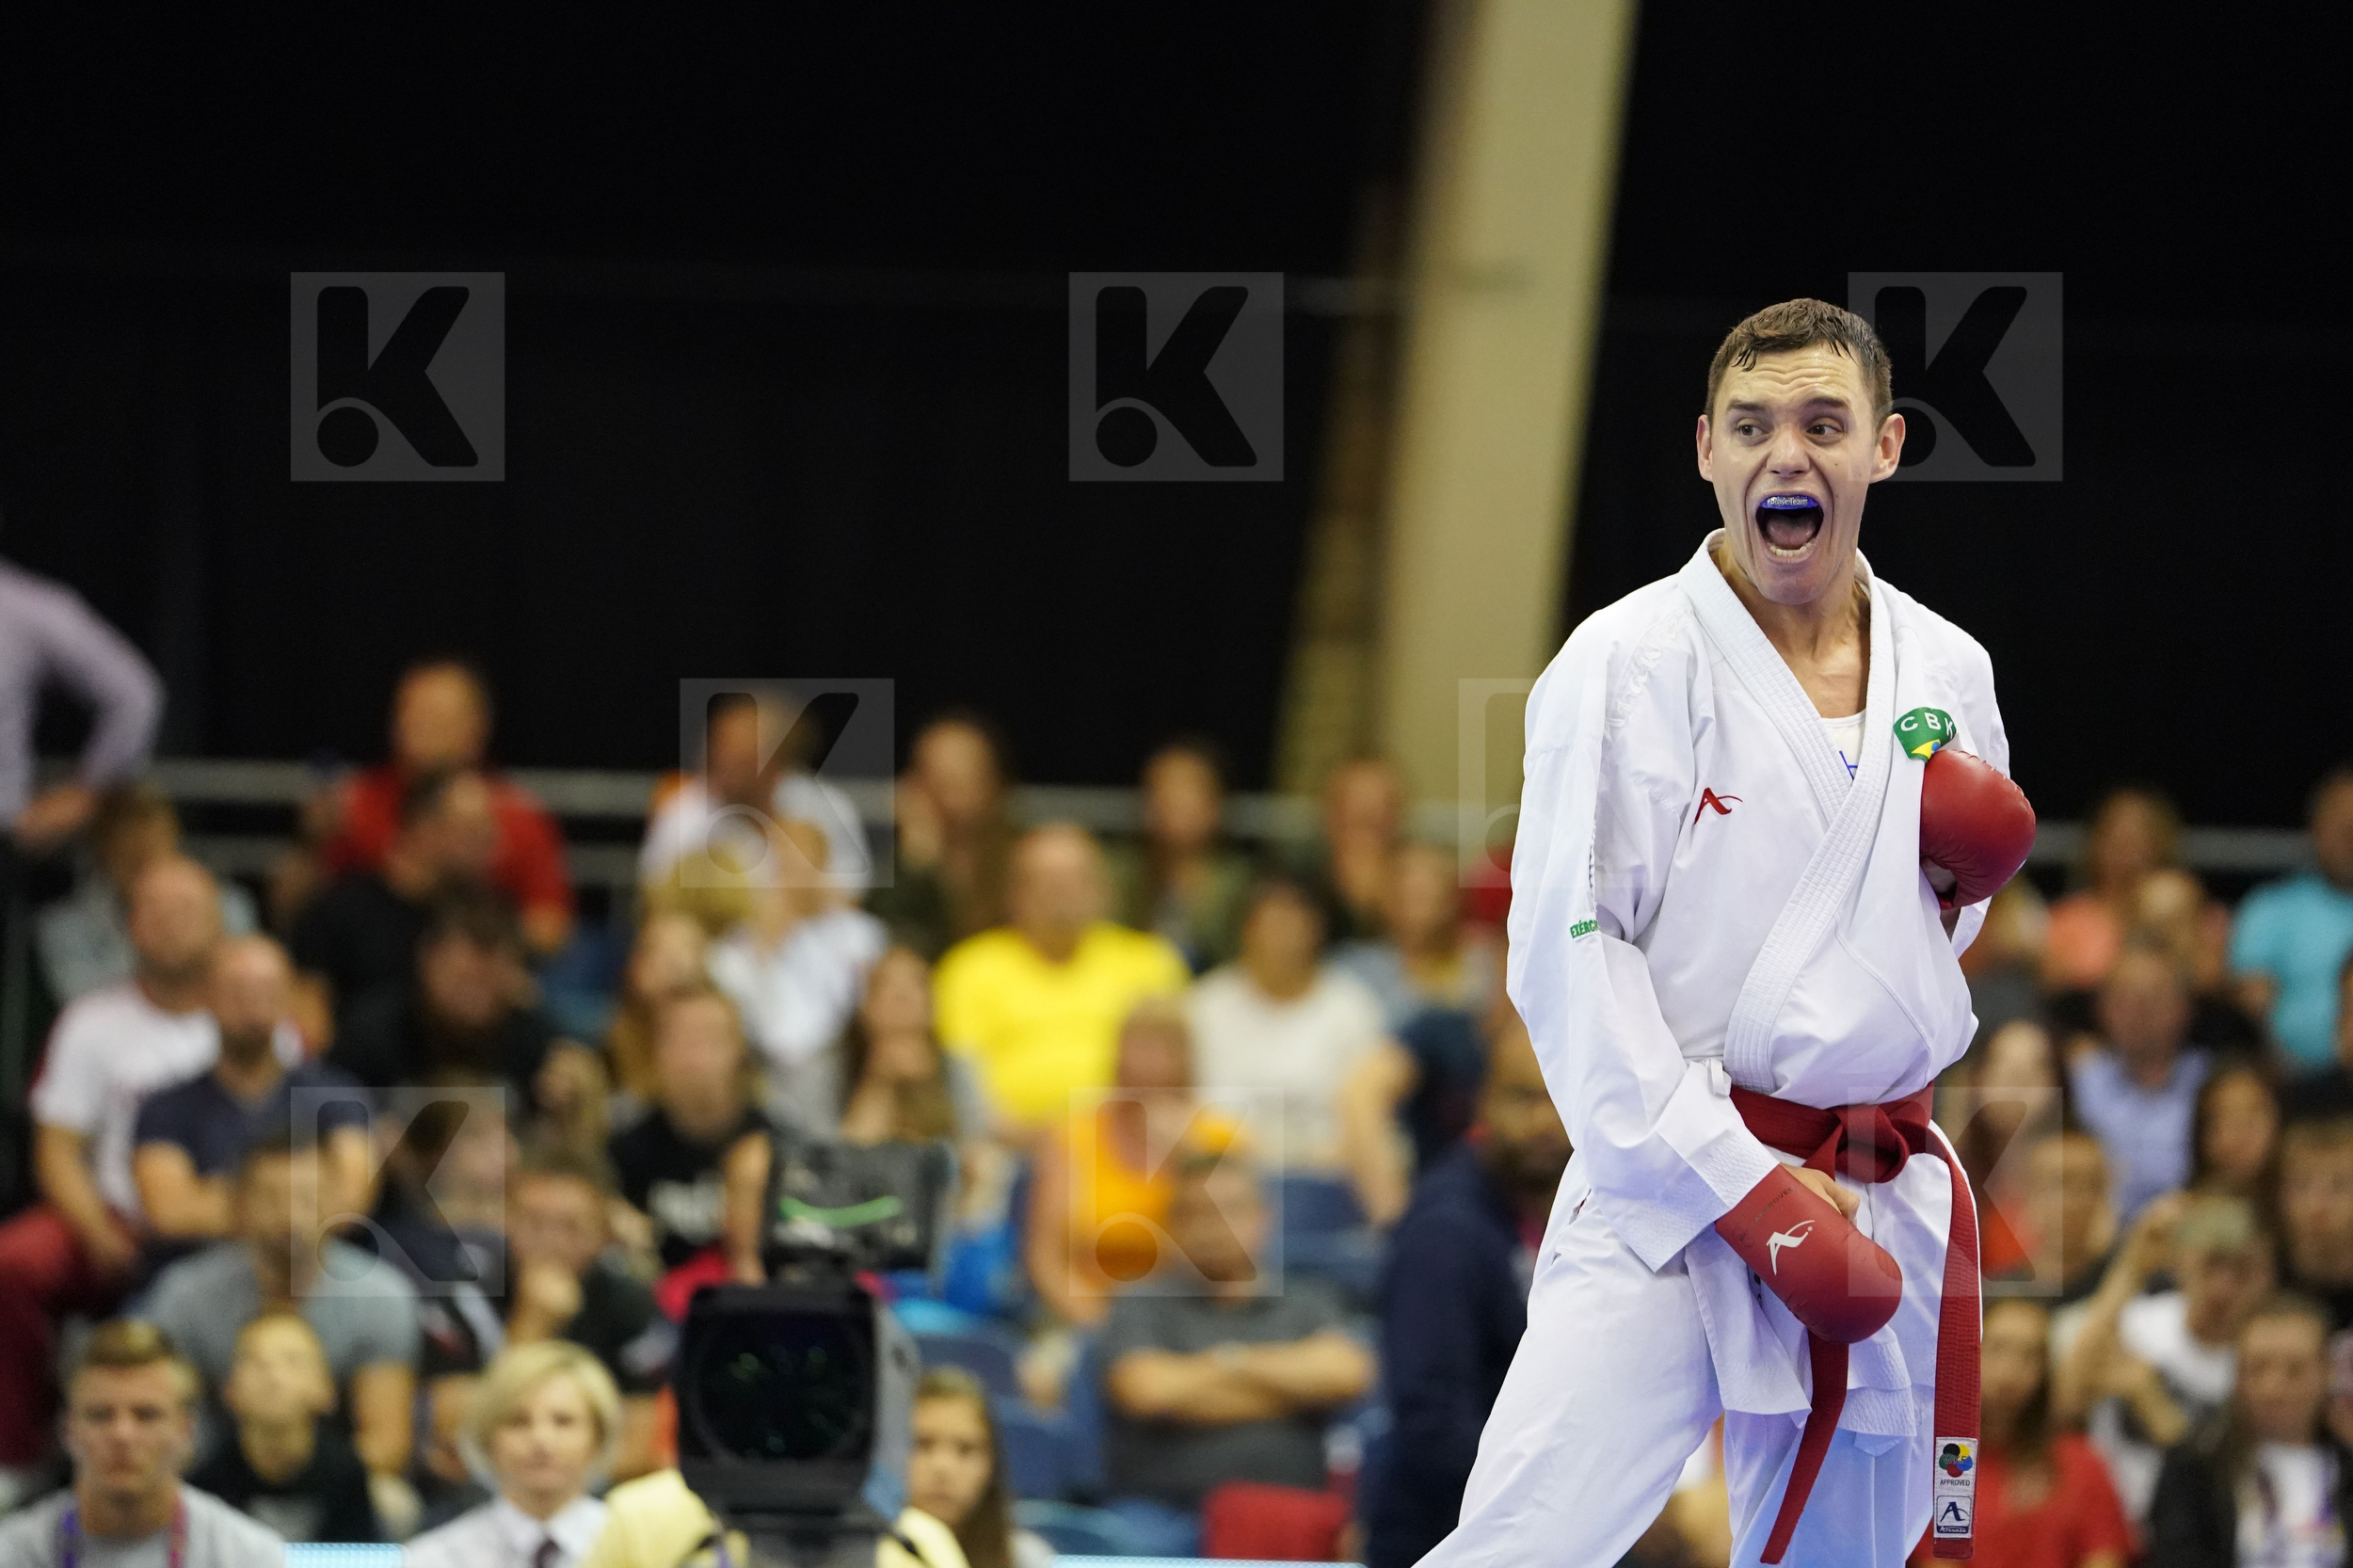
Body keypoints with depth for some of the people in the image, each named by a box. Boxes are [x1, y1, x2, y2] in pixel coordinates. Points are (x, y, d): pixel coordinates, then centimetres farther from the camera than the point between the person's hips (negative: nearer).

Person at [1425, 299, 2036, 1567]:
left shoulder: (1946, 673, 8)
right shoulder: (1629, 665, -8)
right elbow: (1568, 953, -13)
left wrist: (1961, 877, -2)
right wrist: (1742, 1188, -19)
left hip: (1881, 1199, 5)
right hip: (1674, 1181, -5)